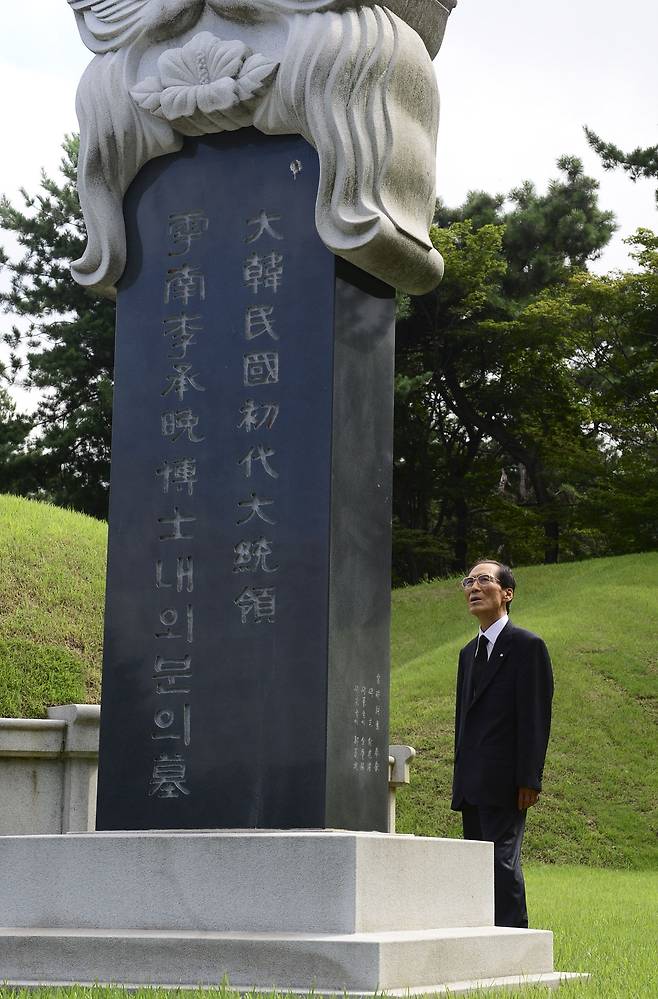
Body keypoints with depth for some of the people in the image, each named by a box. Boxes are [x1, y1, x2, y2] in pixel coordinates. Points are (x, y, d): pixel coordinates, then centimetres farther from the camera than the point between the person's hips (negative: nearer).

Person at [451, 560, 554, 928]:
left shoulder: (527, 646, -5)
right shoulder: (470, 652, 20)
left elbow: (536, 715, -11)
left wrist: (529, 779, -17)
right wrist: (461, 779, 16)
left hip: (504, 782, -8)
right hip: (472, 785, 8)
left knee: (502, 860, -11)